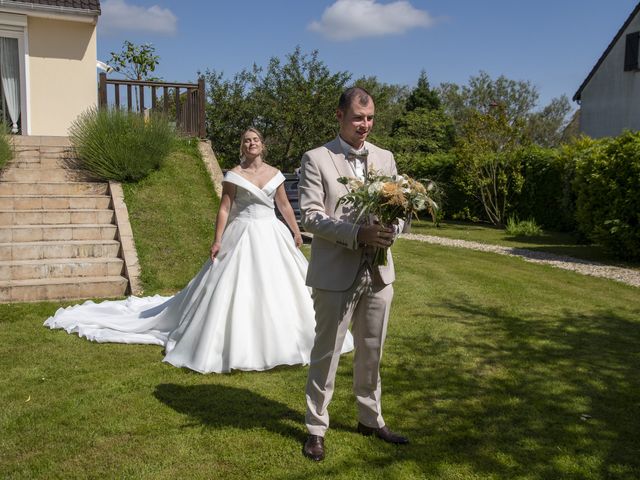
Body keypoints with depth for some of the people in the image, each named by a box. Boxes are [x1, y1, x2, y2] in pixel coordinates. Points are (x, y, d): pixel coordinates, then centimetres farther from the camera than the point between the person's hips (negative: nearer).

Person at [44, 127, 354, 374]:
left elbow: (285, 206, 13)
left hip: (272, 237, 4)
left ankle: (278, 338, 25)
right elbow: (224, 209, -7)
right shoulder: (234, 175, -4)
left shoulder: (275, 174, 7)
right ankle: (235, 342, 9)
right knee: (234, 289, -4)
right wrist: (217, 241, -13)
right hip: (243, 237, -4)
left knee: (278, 287, 8)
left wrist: (296, 232, 12)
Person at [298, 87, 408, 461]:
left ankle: (371, 419, 34)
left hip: (378, 272, 5)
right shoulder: (317, 159, -5)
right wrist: (358, 233, -23)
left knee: (372, 352, 16)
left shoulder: (385, 158, 9)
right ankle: (316, 428, 22)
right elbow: (311, 217, -11)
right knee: (327, 352, 6)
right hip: (336, 273, -4)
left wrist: (391, 229, -15)